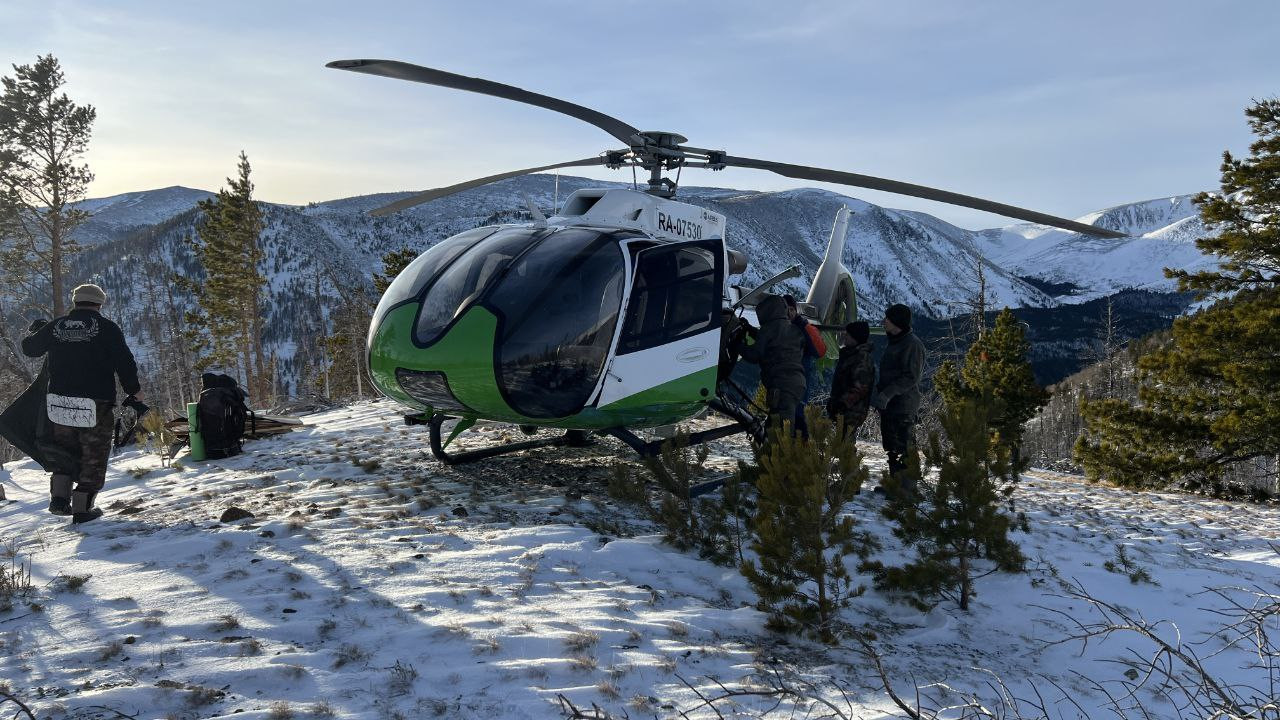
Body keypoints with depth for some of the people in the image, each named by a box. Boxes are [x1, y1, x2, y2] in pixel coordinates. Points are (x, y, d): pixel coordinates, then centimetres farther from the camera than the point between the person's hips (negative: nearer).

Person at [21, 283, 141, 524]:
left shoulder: (56, 326, 7)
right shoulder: (107, 328, -6)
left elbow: (29, 347, 22)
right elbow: (125, 361, -10)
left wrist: (33, 334, 44)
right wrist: (134, 390, 4)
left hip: (59, 402, 5)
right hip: (96, 404, -4)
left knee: (64, 449, 23)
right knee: (93, 454, 6)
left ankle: (59, 497, 13)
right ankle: (82, 508, 6)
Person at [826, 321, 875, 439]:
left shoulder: (862, 357, -15)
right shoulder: (849, 354, 17)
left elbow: (860, 388, -22)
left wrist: (843, 403, -22)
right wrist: (834, 401, 21)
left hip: (852, 412, -10)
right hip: (844, 411, 10)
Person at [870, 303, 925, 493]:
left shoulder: (912, 344, -12)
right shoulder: (894, 342, 18)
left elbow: (912, 377, -19)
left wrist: (887, 394, -23)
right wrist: (879, 392, 12)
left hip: (904, 405, -10)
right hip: (888, 404, 10)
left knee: (904, 447, -8)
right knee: (891, 446, 14)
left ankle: (908, 488, -3)